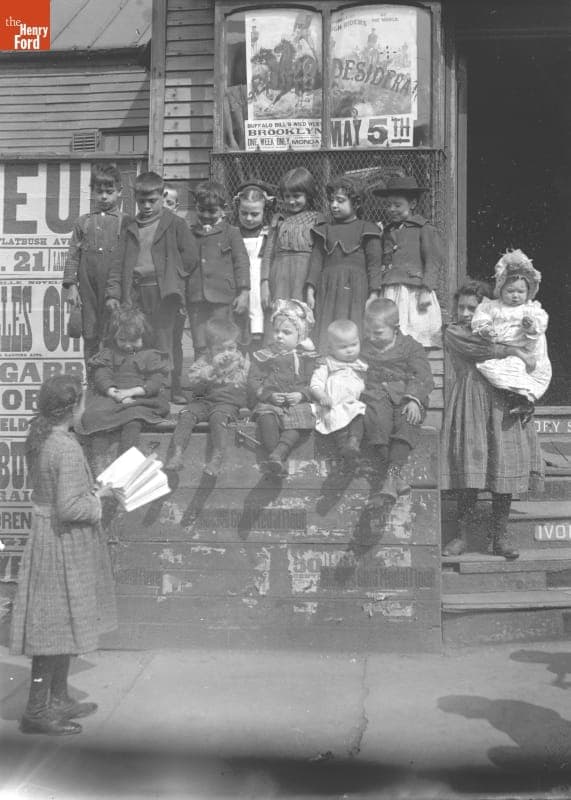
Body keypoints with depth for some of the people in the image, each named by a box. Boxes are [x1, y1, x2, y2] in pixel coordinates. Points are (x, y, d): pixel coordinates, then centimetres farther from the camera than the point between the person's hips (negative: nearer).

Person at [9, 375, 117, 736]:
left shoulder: (39, 436, 4)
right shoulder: (66, 449, -25)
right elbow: (69, 508, -27)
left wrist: (92, 488, 9)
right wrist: (97, 497, -11)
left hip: (49, 535, 9)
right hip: (64, 542, -9)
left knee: (61, 624, 19)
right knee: (58, 624, 2)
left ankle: (59, 698, 33)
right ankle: (37, 711, 14)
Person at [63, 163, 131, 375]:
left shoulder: (126, 222, 5)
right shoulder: (83, 222, 12)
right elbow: (73, 255, 10)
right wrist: (71, 285, 1)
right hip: (88, 288, 3)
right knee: (90, 339, 8)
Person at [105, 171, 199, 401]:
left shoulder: (175, 224, 4)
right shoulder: (131, 228, 16)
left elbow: (190, 256, -1)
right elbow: (118, 263, 12)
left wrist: (171, 278, -2)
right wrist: (113, 293, 3)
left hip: (162, 292, -4)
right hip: (135, 292, 4)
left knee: (162, 344, -5)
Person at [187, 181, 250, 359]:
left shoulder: (231, 233, 5)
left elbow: (241, 262, 1)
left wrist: (244, 292, -6)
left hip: (222, 298, -3)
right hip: (195, 298, 3)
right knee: (200, 347, 3)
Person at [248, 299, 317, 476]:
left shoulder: (306, 356, 11)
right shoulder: (264, 356, 11)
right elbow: (253, 380, 6)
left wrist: (302, 395, -13)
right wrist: (269, 395, -11)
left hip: (297, 402, 0)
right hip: (269, 402, 0)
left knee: (299, 422, -32)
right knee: (266, 418, -33)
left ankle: (277, 455, -48)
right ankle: (279, 462, -41)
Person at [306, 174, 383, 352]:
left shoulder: (366, 230, 7)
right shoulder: (325, 230, 18)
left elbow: (374, 264, 2)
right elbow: (316, 260, 13)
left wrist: (373, 295, -6)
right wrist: (310, 291, 4)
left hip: (355, 290, -3)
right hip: (327, 290, 3)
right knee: (325, 336, -4)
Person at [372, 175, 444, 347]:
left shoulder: (424, 229, 0)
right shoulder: (387, 231, 18)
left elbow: (434, 261, -6)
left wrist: (426, 289, -14)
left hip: (414, 293, -5)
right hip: (390, 294, 5)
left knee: (415, 342, -6)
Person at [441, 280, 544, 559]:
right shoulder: (453, 332, 6)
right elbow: (475, 349, -13)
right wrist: (513, 351, -12)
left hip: (502, 403, 3)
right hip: (468, 403, -3)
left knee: (504, 468, -2)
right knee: (469, 469, -8)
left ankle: (499, 538, 6)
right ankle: (462, 536, 2)